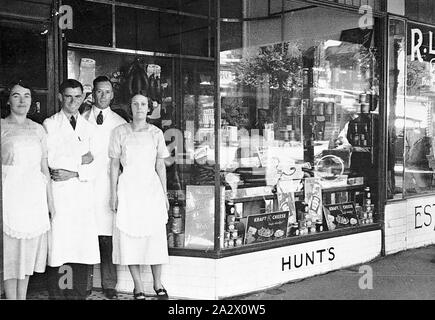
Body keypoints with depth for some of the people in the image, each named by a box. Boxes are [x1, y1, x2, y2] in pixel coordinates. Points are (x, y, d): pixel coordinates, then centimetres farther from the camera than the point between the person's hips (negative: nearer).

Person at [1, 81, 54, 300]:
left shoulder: (38, 129, 11)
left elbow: (44, 168, 12)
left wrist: (50, 201, 11)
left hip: (34, 195, 4)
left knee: (29, 249, 8)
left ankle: (22, 296, 19)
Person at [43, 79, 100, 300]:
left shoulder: (88, 127, 16)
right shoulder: (50, 124, 5)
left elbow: (92, 167, 10)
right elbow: (51, 162, -4)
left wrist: (73, 173, -6)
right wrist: (80, 160, -1)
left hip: (84, 193, 3)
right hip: (58, 193, -3)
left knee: (84, 248, 1)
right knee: (58, 247, -6)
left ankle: (79, 294, 9)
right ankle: (57, 294, 4)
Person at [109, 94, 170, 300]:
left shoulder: (156, 133, 5)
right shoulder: (120, 132, 1)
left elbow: (160, 165, 9)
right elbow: (114, 164, 3)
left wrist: (164, 193, 7)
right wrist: (113, 194, -2)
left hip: (152, 187, 1)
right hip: (128, 189, -1)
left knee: (156, 237, 2)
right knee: (130, 237, 1)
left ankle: (157, 283, 18)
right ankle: (138, 287, 14)